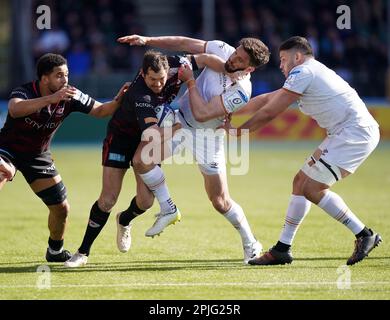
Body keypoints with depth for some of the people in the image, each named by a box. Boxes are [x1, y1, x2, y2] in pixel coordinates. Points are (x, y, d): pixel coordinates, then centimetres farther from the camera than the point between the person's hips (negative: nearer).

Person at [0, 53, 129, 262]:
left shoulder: (70, 97, -13)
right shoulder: (24, 92, -28)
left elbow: (99, 110, 0)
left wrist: (117, 101, -21)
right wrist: (50, 99, -61)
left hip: (38, 155, 5)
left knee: (61, 207, 6)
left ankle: (55, 252, 30)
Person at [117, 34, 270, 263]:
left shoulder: (241, 92, -28)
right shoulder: (222, 51, -14)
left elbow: (201, 114, -30)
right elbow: (185, 44, -2)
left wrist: (190, 82, -23)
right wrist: (146, 40, -7)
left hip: (207, 135, -5)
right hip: (180, 120, 5)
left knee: (221, 202, -2)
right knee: (142, 159, -16)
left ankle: (251, 244, 20)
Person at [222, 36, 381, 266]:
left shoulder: (303, 72, -7)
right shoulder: (310, 74, 23)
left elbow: (269, 112, -6)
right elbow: (267, 99, 30)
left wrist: (238, 131, 6)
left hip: (356, 132, -10)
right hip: (345, 135, 10)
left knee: (312, 189, -11)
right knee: (301, 181, 10)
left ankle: (365, 235, -5)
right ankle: (282, 249, 14)